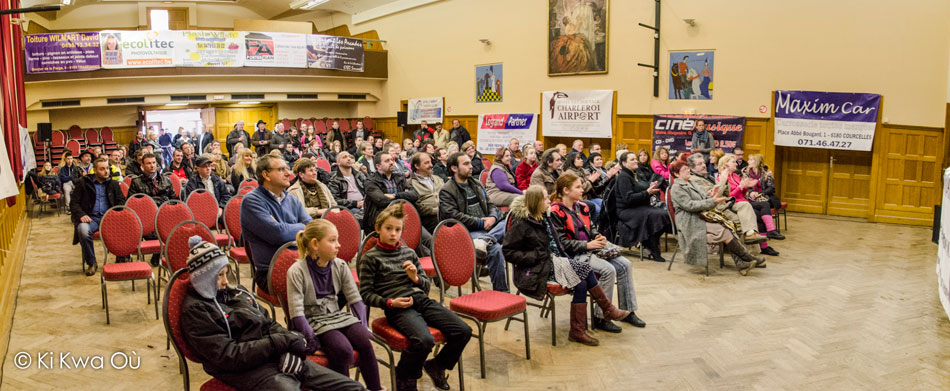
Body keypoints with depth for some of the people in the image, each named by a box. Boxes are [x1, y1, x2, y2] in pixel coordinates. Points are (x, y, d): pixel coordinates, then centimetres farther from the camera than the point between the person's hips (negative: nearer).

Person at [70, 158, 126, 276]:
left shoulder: (113, 184, 18)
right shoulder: (83, 183, 10)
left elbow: (121, 200, 14)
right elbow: (73, 202, 8)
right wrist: (81, 215, -12)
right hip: (91, 217, -1)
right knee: (83, 230, -36)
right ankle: (91, 264, -16)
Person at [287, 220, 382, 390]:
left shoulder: (340, 266, 3)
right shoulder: (296, 272, -13)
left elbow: (355, 299, 6)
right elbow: (296, 312, -15)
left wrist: (363, 328, -4)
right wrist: (312, 340, -21)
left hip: (336, 315, 5)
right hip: (313, 320, -5)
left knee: (365, 342, -21)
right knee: (343, 350, -29)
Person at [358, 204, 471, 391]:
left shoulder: (409, 253, 19)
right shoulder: (370, 257, 4)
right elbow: (366, 293, 1)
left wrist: (416, 278, 0)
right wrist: (390, 302, -12)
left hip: (421, 300, 6)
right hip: (398, 307, -6)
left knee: (463, 331, -12)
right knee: (424, 340, -34)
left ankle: (436, 366, 16)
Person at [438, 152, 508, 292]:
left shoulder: (476, 184, 21)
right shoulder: (446, 191, -2)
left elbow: (490, 204, 24)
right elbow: (453, 215, -14)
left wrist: (493, 217, -1)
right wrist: (480, 222, -15)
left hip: (487, 227, 8)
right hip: (467, 232, -7)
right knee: (495, 248, -33)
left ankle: (486, 240, -37)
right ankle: (500, 291, -26)